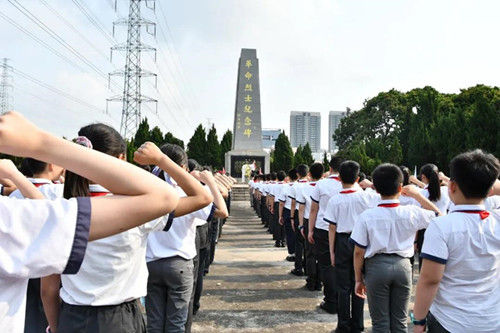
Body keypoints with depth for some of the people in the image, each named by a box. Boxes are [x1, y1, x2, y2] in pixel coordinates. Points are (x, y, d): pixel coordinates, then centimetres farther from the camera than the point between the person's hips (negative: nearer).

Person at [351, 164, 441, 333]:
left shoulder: (367, 216, -13)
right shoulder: (411, 213, -9)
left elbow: (359, 252, -8)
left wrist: (358, 279, 3)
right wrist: (418, 195, 13)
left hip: (377, 266, -2)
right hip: (402, 266, 2)